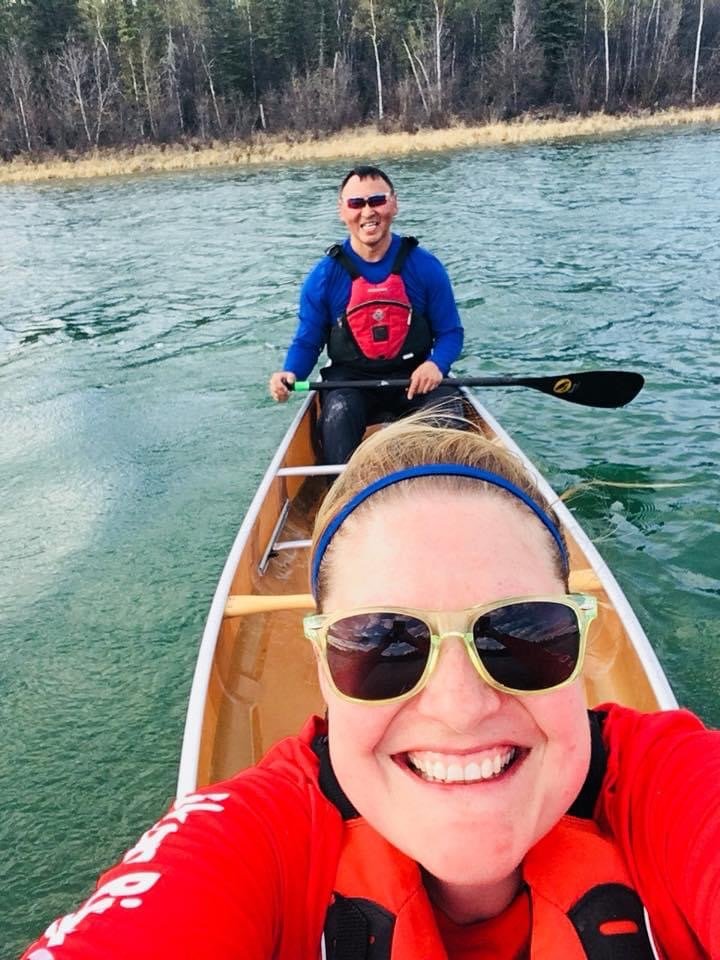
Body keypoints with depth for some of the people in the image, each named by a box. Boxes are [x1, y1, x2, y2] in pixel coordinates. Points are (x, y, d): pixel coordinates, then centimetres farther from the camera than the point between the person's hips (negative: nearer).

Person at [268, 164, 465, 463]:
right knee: (338, 411, -33)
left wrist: (435, 363, -18)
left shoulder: (424, 266, -1)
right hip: (350, 381, 0)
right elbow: (307, 342, 5)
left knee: (448, 409, -28)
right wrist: (291, 374, -17)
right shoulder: (324, 276, -2)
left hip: (414, 379, 1)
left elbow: (450, 332, 5)